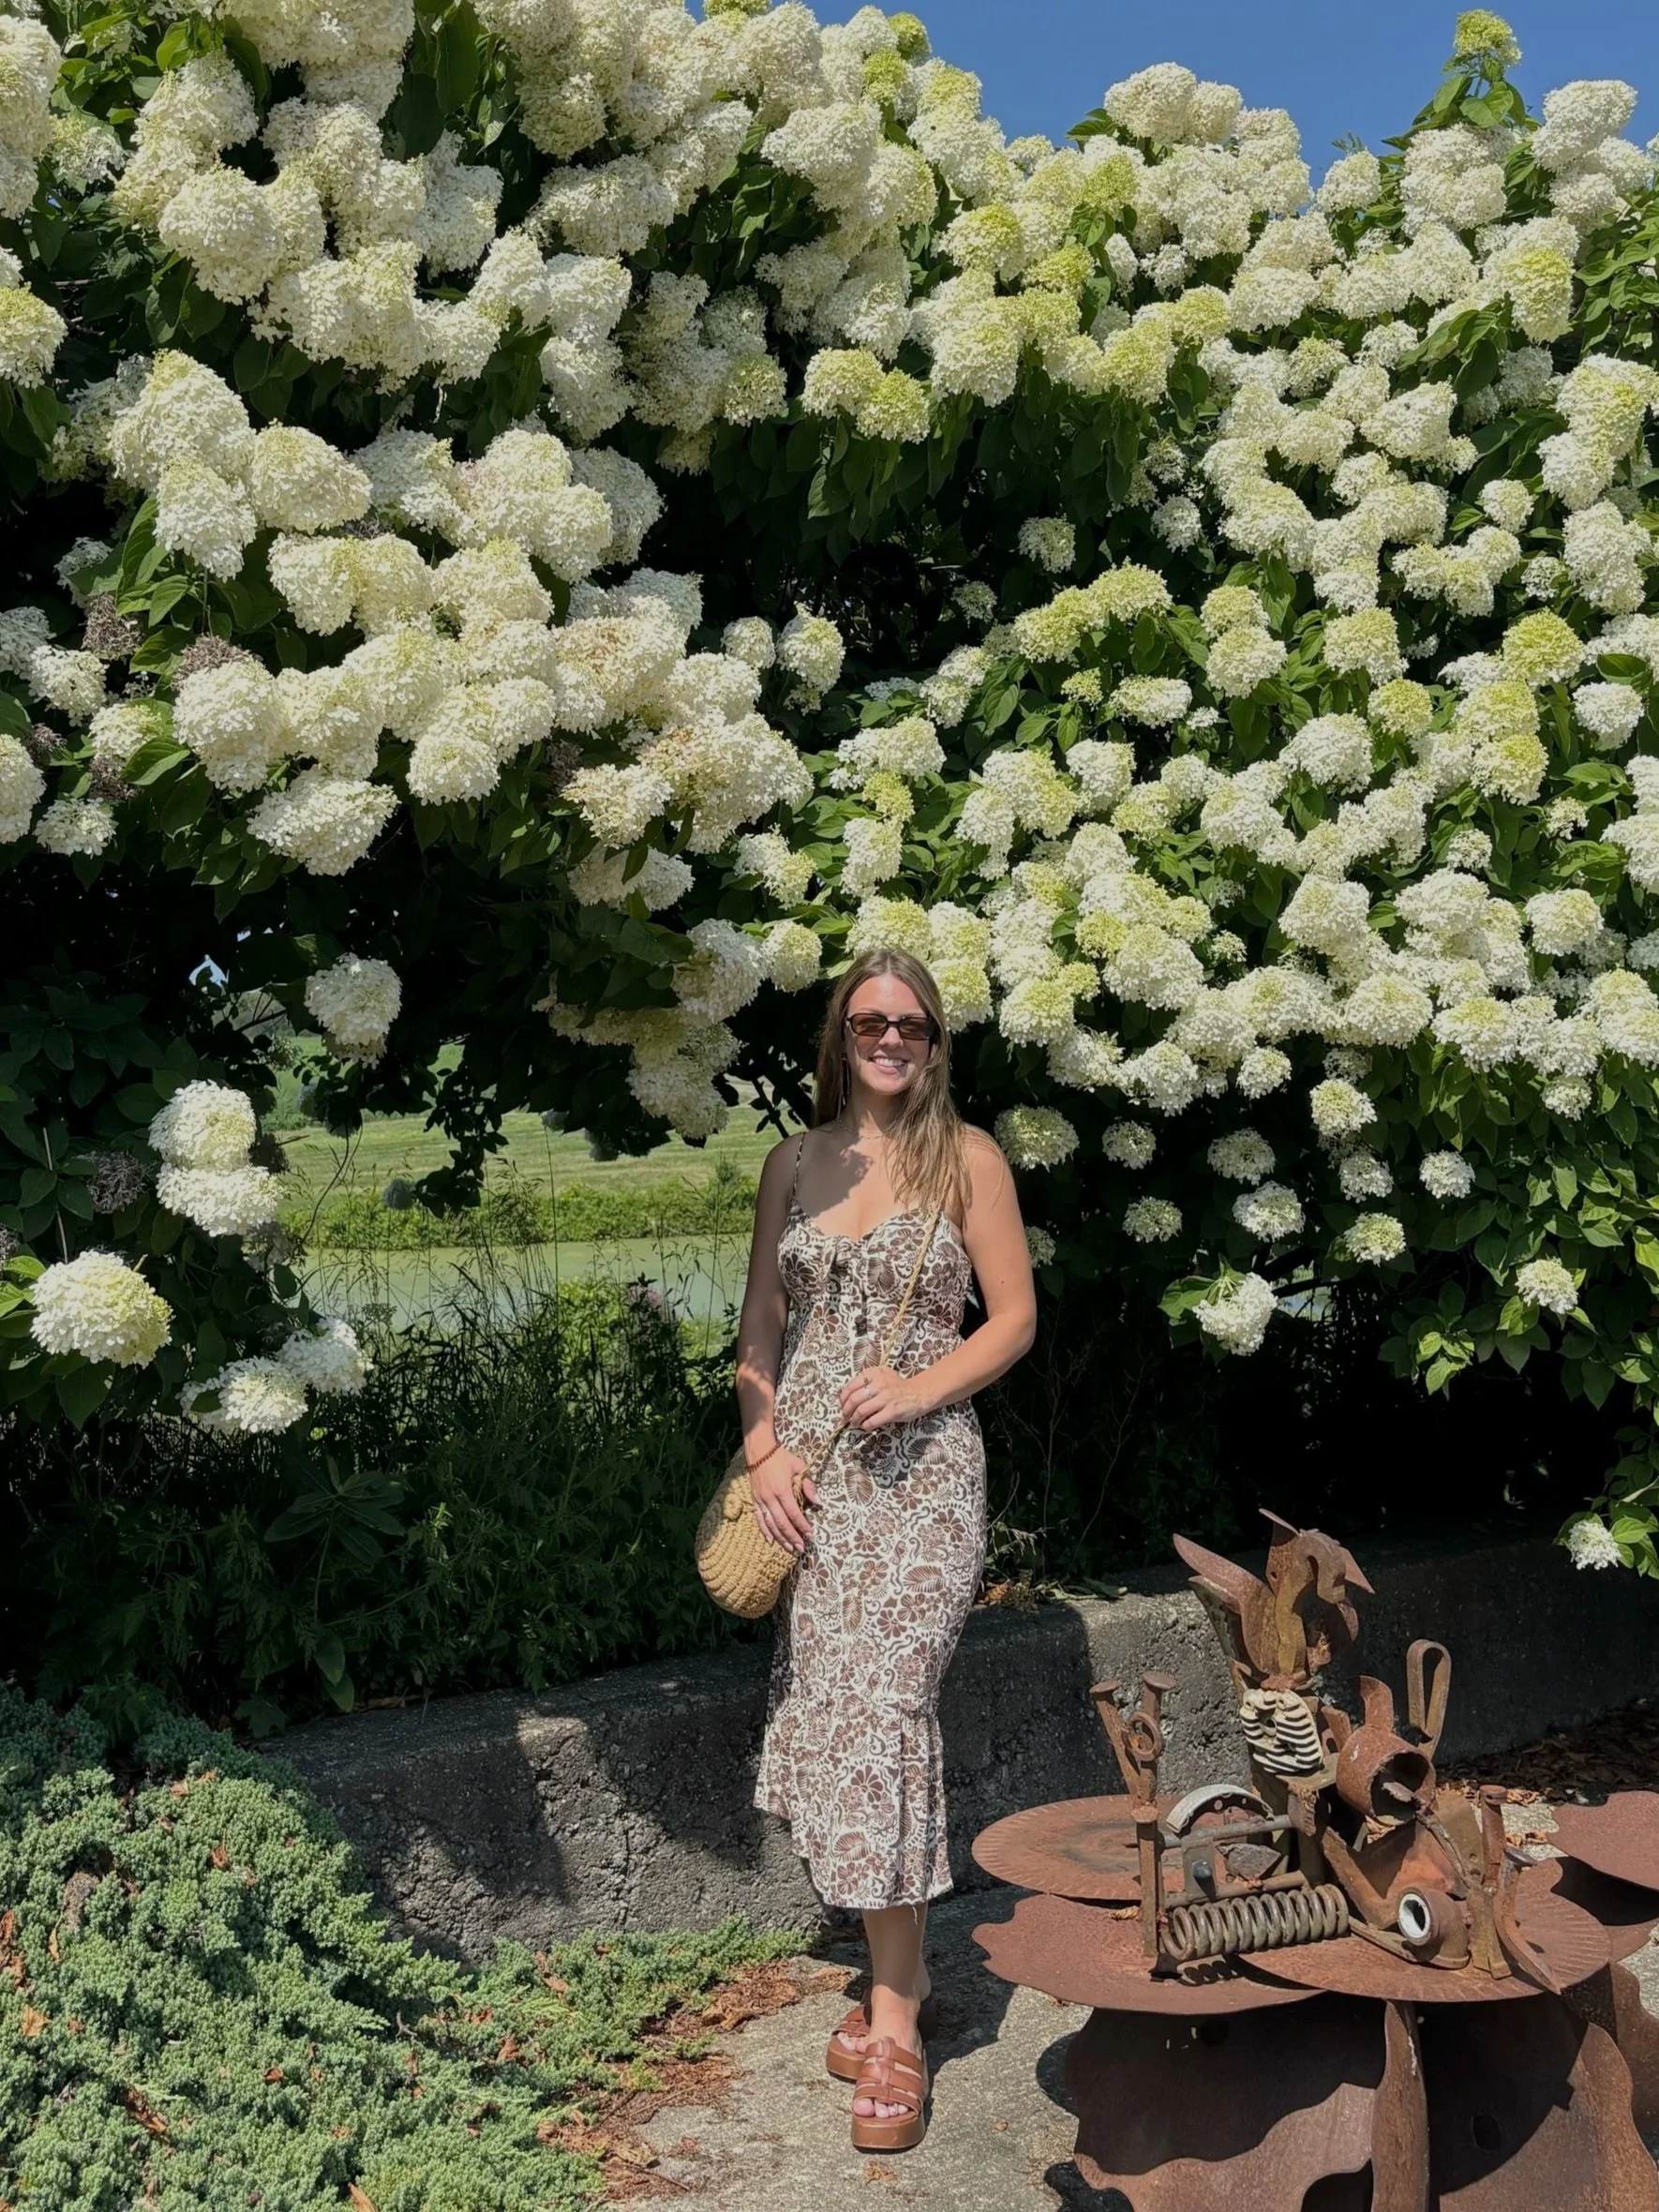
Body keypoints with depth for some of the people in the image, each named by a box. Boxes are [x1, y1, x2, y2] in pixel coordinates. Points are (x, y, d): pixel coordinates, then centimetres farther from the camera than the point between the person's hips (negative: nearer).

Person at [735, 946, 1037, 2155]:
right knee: (826, 1706, 5)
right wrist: (764, 1447, -1)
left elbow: (1016, 1318, 1)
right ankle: (905, 1975, 22)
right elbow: (762, 1318, 11)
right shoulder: (796, 1161, 10)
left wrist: (921, 1389, -14)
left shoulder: (968, 1159, 1)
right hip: (810, 1473, 4)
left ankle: (894, 2019, -1)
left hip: (922, 1467, -4)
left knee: (881, 1706, -12)